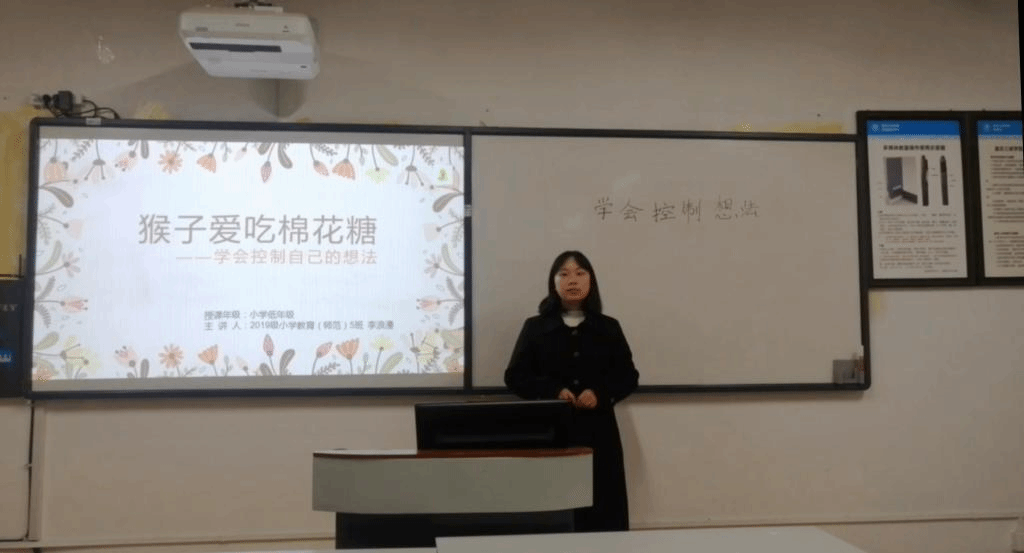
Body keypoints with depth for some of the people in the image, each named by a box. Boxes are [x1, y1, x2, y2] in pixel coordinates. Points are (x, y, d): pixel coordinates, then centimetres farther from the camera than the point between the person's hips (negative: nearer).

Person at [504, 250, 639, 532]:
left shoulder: (608, 328, 11)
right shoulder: (535, 327, 7)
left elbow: (628, 376, 10)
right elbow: (515, 376, 3)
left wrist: (600, 393, -9)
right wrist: (553, 391, -13)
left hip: (598, 430, 1)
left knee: (602, 511, -1)